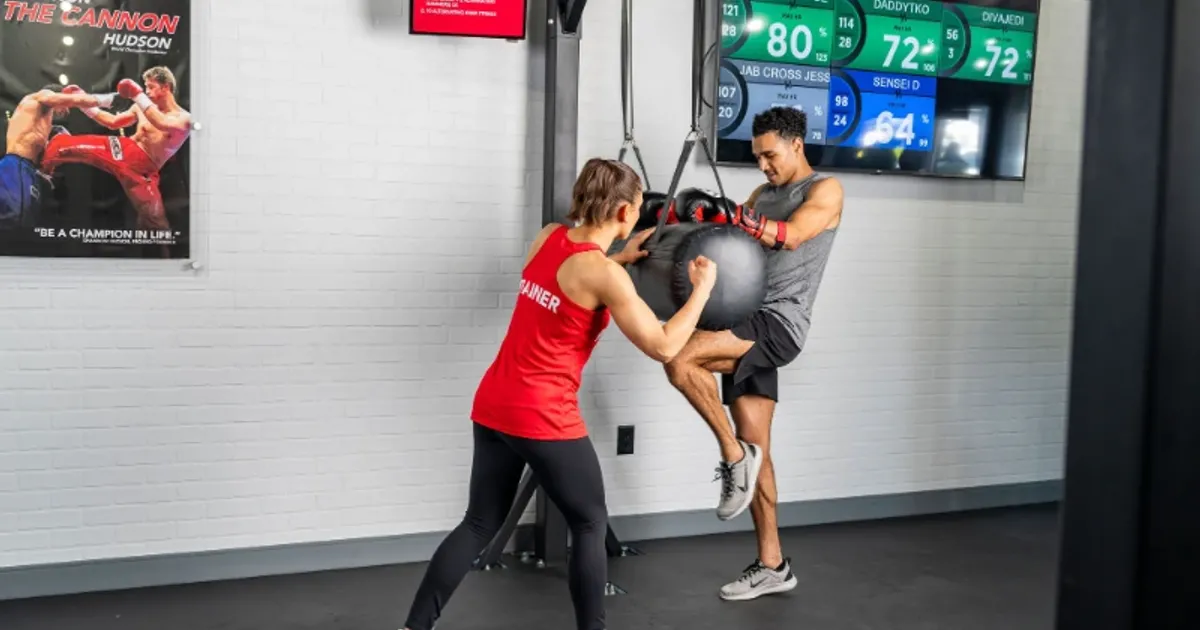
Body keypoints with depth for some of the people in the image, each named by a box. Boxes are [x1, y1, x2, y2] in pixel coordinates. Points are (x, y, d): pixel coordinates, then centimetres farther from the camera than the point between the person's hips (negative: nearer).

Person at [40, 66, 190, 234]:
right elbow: (113, 122, 21)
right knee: (61, 143, -4)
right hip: (123, 151, 5)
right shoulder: (143, 108, 11)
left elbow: (162, 124, -31)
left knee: (154, 221, -11)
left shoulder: (184, 118, -8)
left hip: (142, 170, -5)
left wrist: (138, 95, -30)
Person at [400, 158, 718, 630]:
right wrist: (702, 288, 0)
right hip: (543, 417, -7)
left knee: (481, 524, 17)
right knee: (591, 524, 12)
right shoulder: (605, 275, -15)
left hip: (493, 405, 8)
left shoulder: (548, 236, 6)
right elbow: (663, 347, -11)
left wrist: (621, 257, 25)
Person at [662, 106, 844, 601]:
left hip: (779, 324, -8)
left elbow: (791, 236, -18)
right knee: (755, 450, 8)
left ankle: (734, 454, -10)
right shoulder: (763, 195, 23)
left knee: (681, 360, -28)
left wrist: (731, 218, -29)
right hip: (749, 326, 8)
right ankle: (772, 565, 16)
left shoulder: (825, 190, 1)